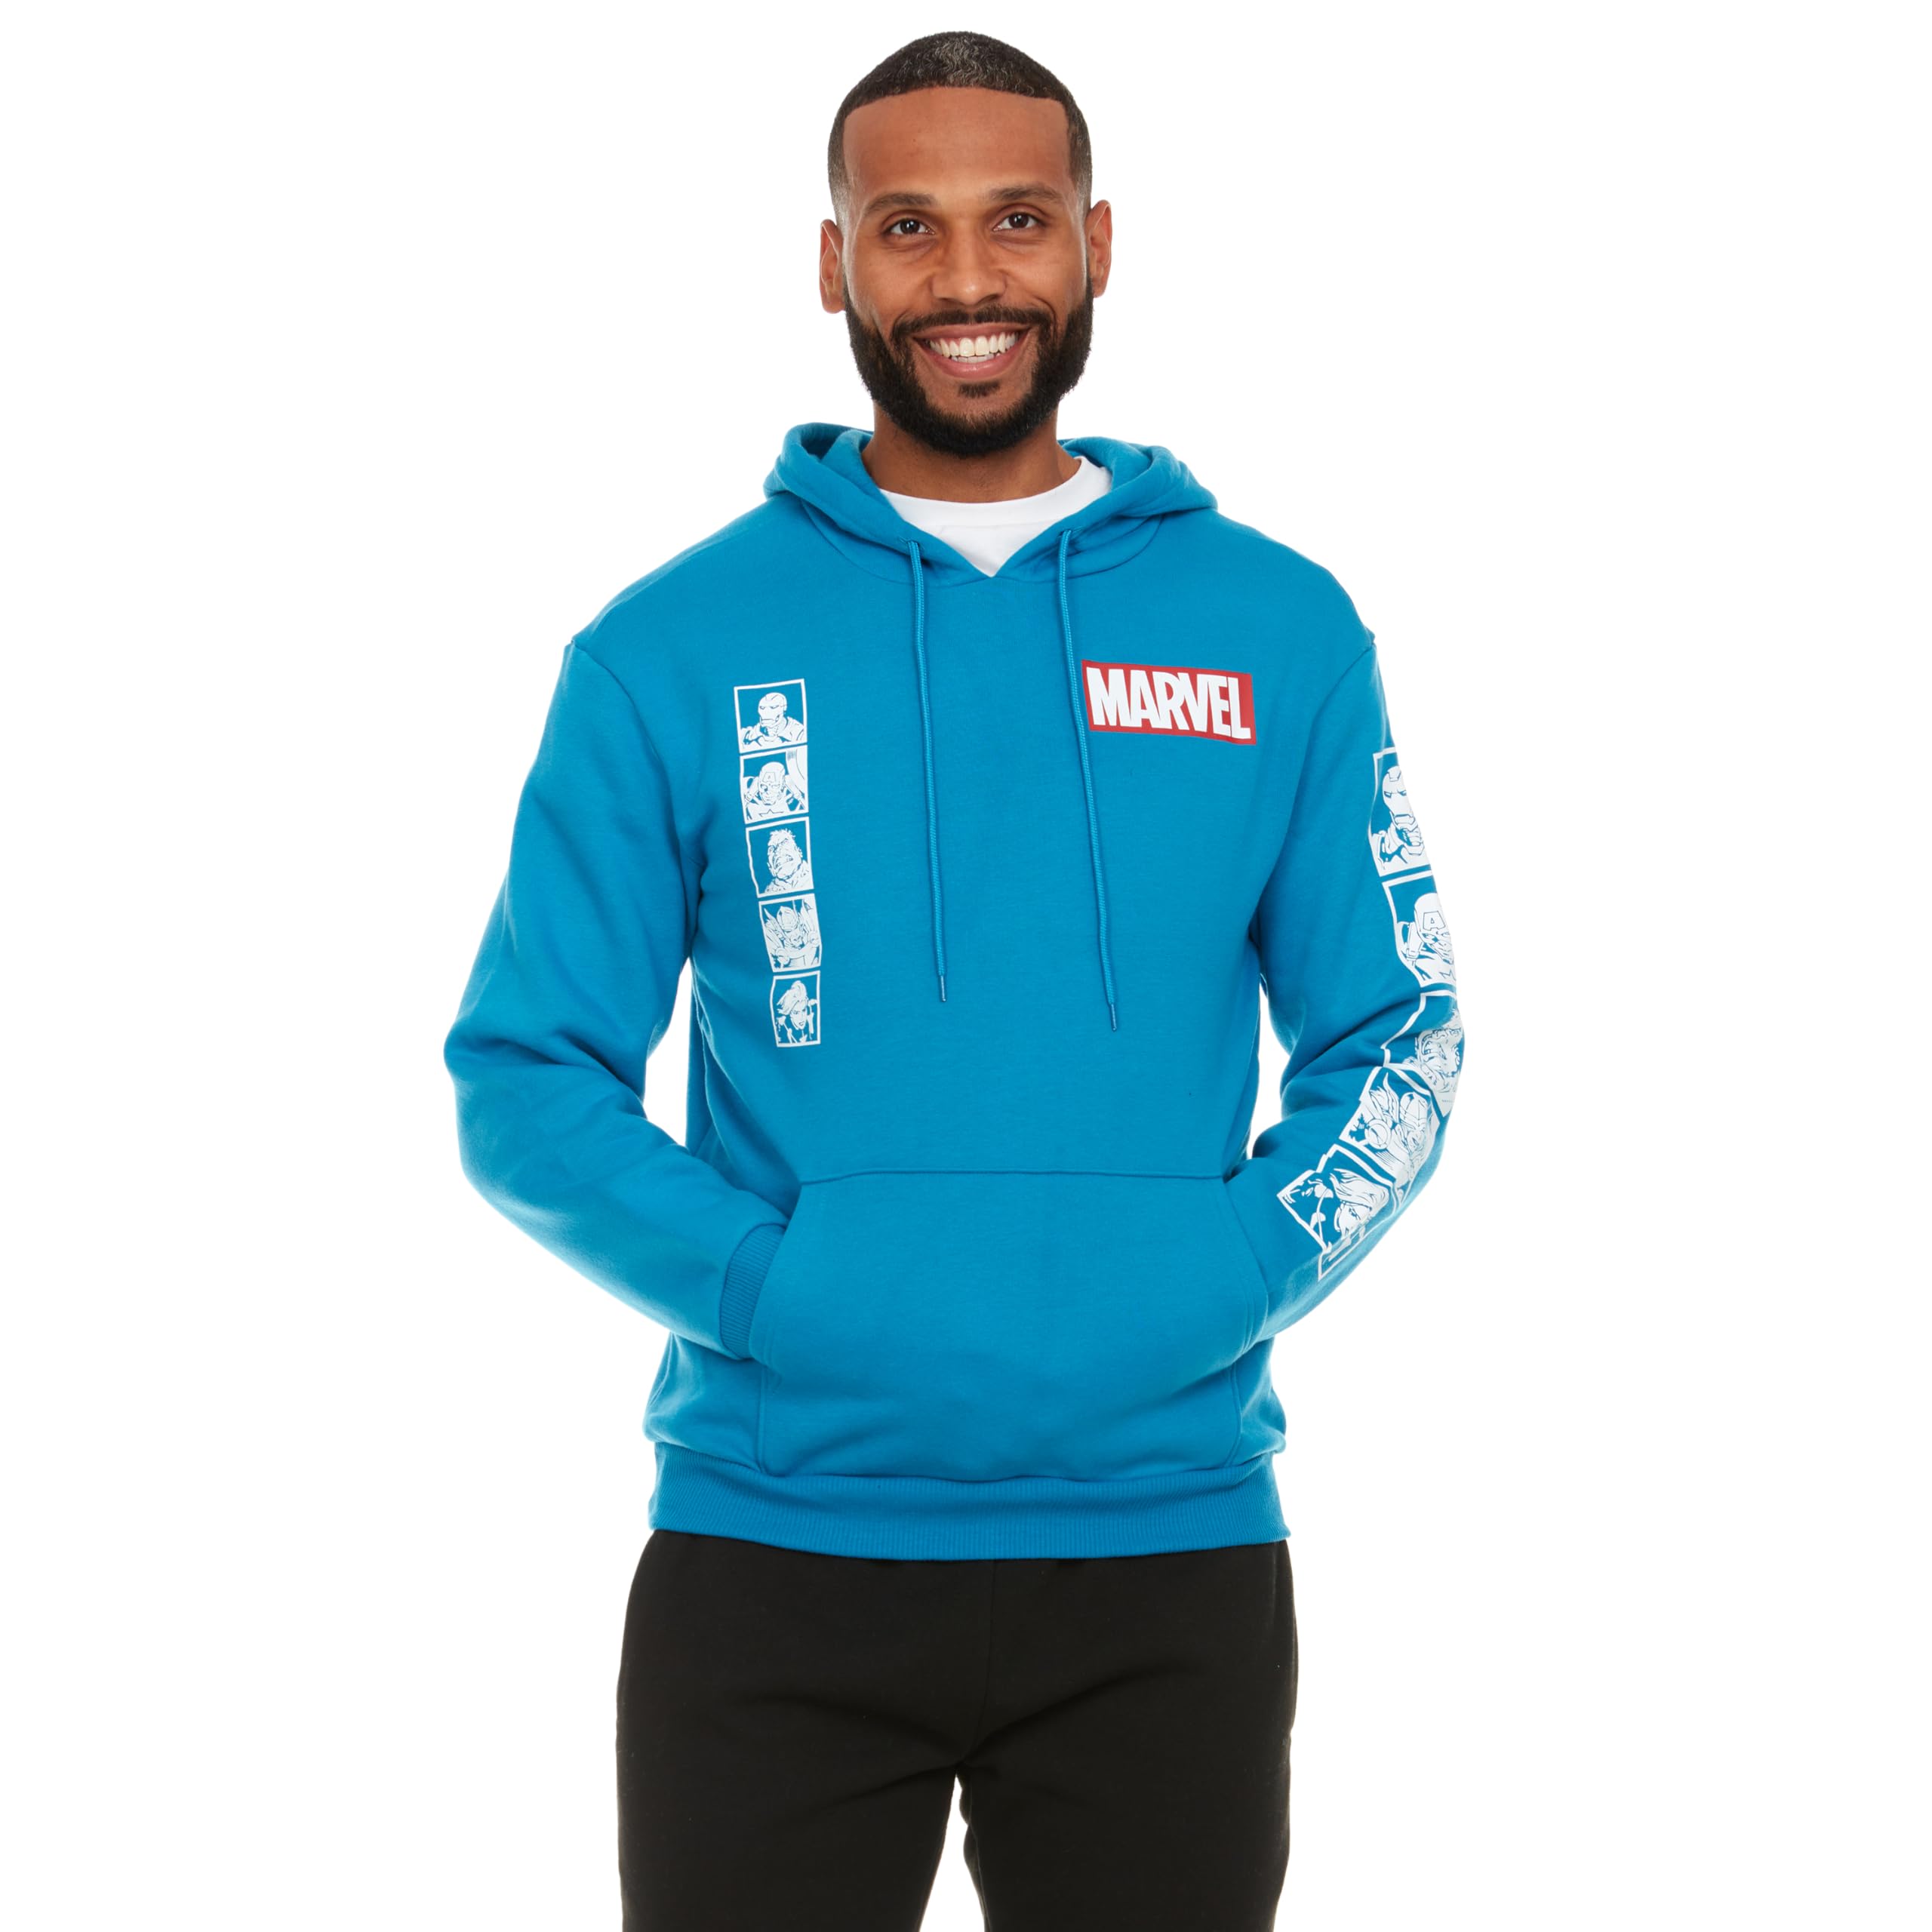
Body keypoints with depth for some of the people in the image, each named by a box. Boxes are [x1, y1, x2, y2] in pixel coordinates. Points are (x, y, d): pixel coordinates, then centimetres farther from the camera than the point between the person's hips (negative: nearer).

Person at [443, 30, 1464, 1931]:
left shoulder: (1281, 630, 5)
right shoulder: (673, 648, 1)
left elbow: (1391, 1045, 8)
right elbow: (526, 1081, 1)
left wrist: (1240, 1275, -9)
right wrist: (771, 1291, -12)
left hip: (1166, 1546, 1)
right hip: (773, 1549, -1)